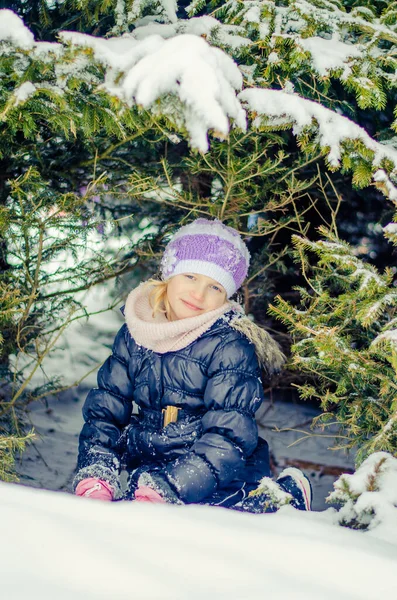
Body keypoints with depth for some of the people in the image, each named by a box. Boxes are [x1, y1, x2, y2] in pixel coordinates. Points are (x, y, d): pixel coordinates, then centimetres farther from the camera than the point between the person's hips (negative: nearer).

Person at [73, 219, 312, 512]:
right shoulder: (134, 334, 6)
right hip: (147, 474, 6)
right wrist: (94, 479, -10)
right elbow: (104, 412, 7)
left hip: (221, 481, -5)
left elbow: (229, 438, -17)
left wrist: (165, 488, -30)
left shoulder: (231, 348, -10)